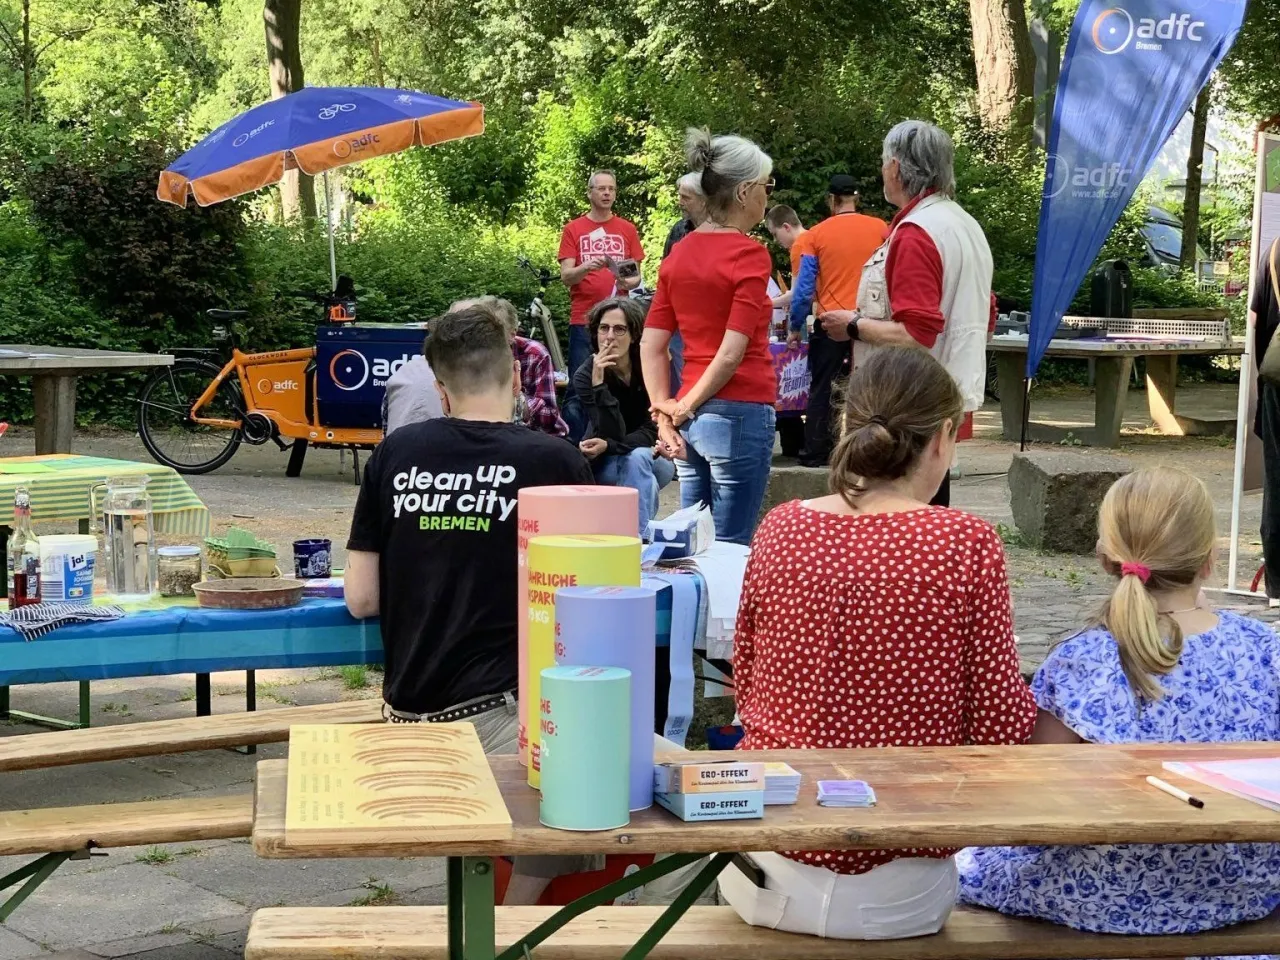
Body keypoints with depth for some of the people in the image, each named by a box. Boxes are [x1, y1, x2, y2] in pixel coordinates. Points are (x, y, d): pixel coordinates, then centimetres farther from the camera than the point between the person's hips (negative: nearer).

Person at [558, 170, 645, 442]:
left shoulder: (627, 229, 12)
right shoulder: (573, 229, 8)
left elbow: (637, 275, 13)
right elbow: (566, 276, 1)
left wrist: (629, 282, -10)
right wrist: (587, 267, -19)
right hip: (583, 320, -1)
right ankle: (575, 446, -1)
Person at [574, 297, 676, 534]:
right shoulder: (584, 376, -16)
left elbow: (652, 431, -18)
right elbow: (613, 434, -26)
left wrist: (607, 446, -34)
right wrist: (598, 384, -38)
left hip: (652, 459, 0)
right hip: (606, 465, 0)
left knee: (637, 458, -32)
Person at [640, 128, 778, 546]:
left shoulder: (679, 252, 9)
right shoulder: (750, 254, -11)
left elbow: (651, 345, 6)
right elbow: (732, 353, -16)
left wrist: (666, 411, 5)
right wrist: (684, 408, -5)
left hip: (692, 420, 7)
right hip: (740, 413, -7)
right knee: (730, 549, -1)